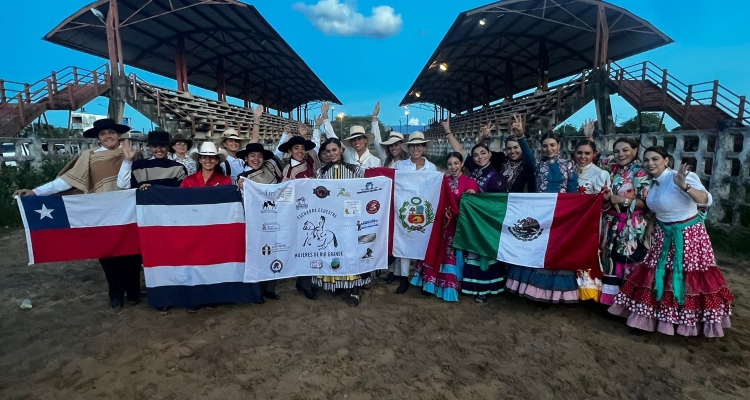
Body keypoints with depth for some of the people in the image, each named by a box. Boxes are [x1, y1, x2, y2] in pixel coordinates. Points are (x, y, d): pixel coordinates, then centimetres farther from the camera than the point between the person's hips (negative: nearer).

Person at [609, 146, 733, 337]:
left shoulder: (682, 177, -20)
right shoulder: (653, 182, 2)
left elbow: (707, 200, -30)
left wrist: (684, 186, -45)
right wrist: (650, 226, 8)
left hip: (688, 235, -7)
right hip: (663, 235, 7)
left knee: (688, 279, 4)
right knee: (659, 276, 13)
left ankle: (691, 320, 23)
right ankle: (659, 315, 29)